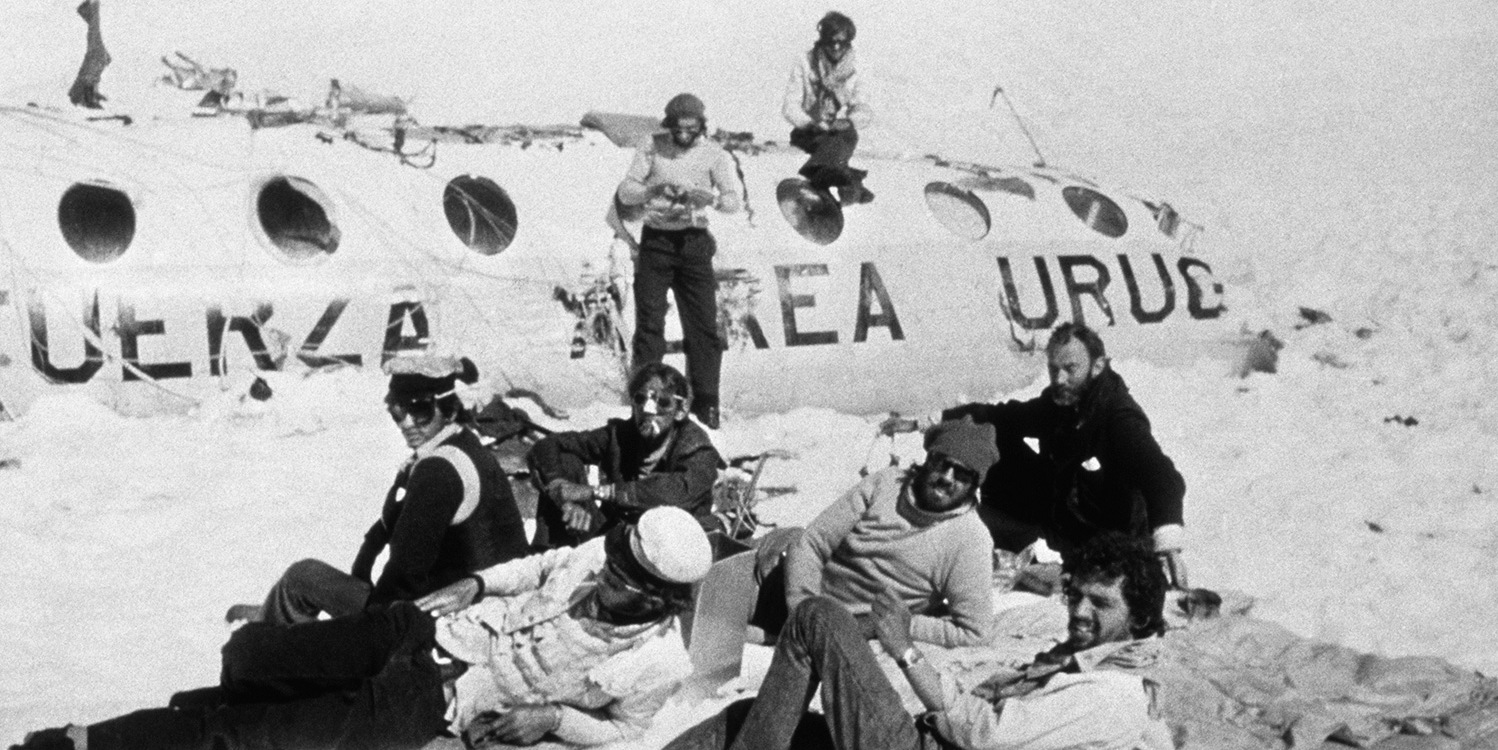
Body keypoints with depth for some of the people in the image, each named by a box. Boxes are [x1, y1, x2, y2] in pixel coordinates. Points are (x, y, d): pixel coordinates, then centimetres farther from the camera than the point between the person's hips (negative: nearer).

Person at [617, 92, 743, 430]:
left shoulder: (714, 154, 0)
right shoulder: (653, 148, 2)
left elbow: (733, 200, -10)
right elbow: (625, 193, -3)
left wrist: (709, 197, -31)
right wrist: (653, 190, -22)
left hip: (694, 241, 0)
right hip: (656, 240, 0)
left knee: (703, 323, -1)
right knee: (649, 320, 0)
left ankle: (705, 403, 6)